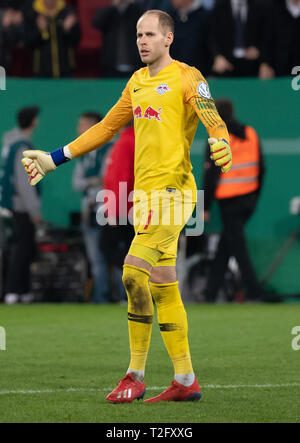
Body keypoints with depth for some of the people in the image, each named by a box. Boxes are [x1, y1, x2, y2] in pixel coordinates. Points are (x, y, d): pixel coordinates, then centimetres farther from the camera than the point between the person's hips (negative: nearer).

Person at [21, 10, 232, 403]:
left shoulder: (187, 78, -6)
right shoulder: (137, 82, 17)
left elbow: (214, 122, -19)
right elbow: (106, 128, 25)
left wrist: (221, 144, -43)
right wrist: (54, 159, 25)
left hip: (172, 189, -8)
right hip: (145, 191, 8)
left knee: (134, 272, -17)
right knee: (162, 287, 7)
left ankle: (136, 375, -10)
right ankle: (186, 380, 11)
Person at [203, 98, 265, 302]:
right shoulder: (251, 134, 6)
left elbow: (211, 176, -12)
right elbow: (261, 168, 11)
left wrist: (205, 207, -6)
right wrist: (255, 197, 20)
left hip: (229, 201, -6)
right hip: (249, 198, 6)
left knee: (238, 248, -2)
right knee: (224, 246, 15)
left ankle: (254, 293, -8)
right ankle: (211, 292, 18)